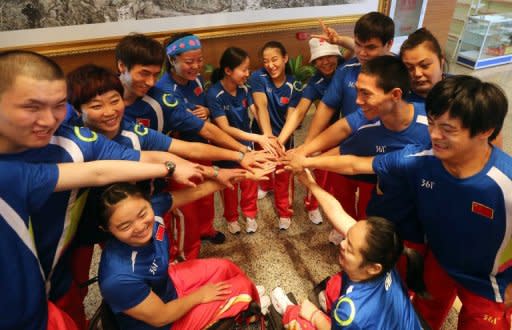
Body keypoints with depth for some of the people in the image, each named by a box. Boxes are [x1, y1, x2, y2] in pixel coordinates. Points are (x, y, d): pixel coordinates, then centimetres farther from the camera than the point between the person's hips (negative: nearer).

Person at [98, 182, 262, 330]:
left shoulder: (153, 208, -27)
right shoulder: (120, 278, -41)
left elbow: (193, 192, -12)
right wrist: (200, 295, -11)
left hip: (167, 283, 6)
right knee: (242, 286, 0)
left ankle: (248, 298, 47)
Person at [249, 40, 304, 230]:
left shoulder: (294, 85, -19)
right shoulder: (258, 77, -22)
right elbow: (261, 106, -35)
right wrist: (267, 135, -50)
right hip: (262, 132, 1)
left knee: (284, 175, 8)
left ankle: (284, 212, 26)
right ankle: (267, 185, 59)